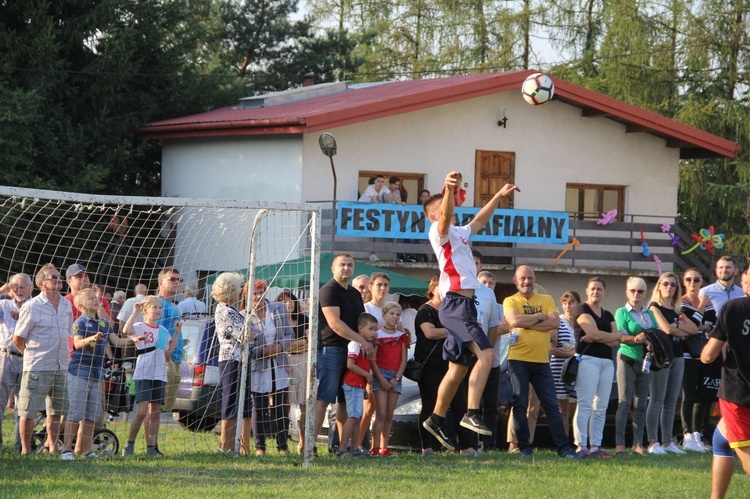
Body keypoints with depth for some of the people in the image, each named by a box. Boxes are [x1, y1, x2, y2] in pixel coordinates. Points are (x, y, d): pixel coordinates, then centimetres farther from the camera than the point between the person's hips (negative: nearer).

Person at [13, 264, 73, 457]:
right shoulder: (32, 307, -9)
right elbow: (18, 339, -4)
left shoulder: (67, 305, 9)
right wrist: (33, 355, 6)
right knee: (28, 411, -3)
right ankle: (26, 450, 8)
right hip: (37, 369, -6)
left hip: (61, 367, 6)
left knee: (57, 410, 12)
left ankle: (51, 447, 25)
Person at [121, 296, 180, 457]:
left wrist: (176, 335, 14)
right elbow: (126, 330, -25)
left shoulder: (163, 331, 16)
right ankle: (129, 445, -5)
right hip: (143, 375, -6)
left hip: (160, 375, 6)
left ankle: (152, 447, 10)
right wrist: (135, 312, -21)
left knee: (155, 412, 6)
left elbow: (167, 355, 16)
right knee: (142, 411, -13)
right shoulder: (140, 327, -3)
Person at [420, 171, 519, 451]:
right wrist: (449, 190, -44)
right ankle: (472, 414, -28)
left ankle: (437, 420, 18)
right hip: (456, 302, -10)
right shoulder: (439, 231, -4)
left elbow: (478, 221, 42)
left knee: (459, 368, 12)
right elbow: (445, 216, -27)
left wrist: (498, 196, 43)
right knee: (485, 354, -23)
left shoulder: (459, 234, 23)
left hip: (463, 305, 10)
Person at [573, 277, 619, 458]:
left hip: (607, 362, 7)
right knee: (585, 405, -11)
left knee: (601, 407, 4)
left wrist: (601, 338, -11)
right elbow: (594, 334, -12)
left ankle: (595, 446, 5)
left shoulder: (608, 315, 20)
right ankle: (581, 446, -13)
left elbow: (615, 342, 9)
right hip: (587, 360, -7)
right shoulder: (583, 311, 0)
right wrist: (617, 335, 2)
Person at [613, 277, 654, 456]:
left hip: (645, 361, 4)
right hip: (627, 359, -4)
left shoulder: (650, 314, 14)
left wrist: (643, 338, -16)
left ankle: (638, 443, 9)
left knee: (641, 404, 5)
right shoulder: (622, 313, 2)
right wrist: (638, 339, -25)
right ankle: (619, 443, -8)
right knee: (624, 403, -8)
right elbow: (622, 337, -9)